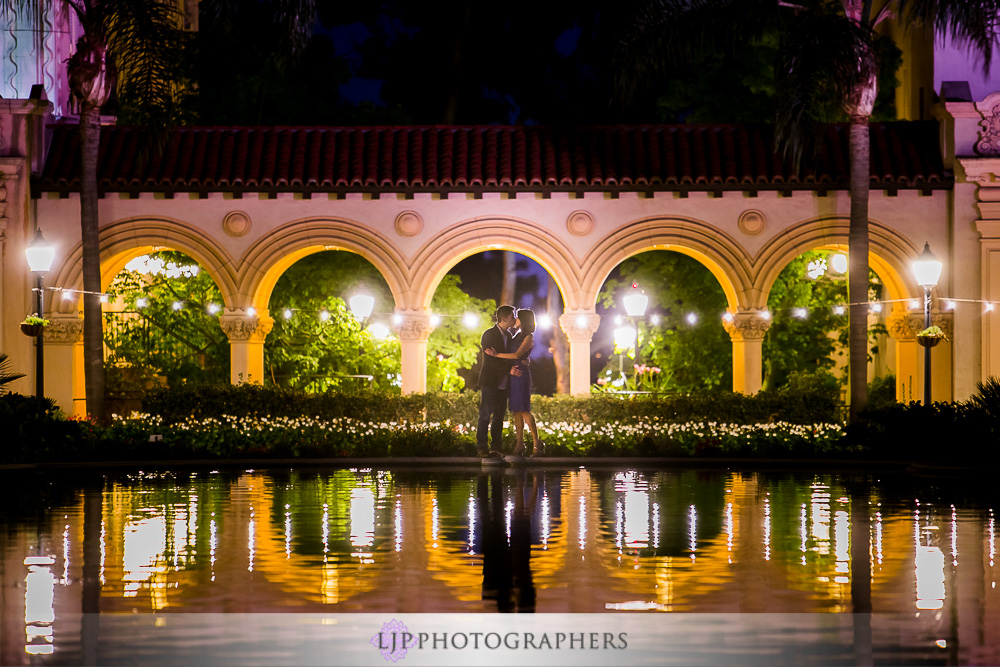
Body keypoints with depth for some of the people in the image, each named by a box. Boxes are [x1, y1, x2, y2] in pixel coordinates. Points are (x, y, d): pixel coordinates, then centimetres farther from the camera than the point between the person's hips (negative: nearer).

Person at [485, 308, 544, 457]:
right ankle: (520, 444, 4)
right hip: (512, 374, 8)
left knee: (524, 410, -11)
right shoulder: (518, 336, 16)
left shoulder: (529, 337, -7)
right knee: (516, 411, 4)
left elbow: (517, 355, -17)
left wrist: (497, 355, -15)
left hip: (522, 375, -8)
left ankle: (536, 443, -6)